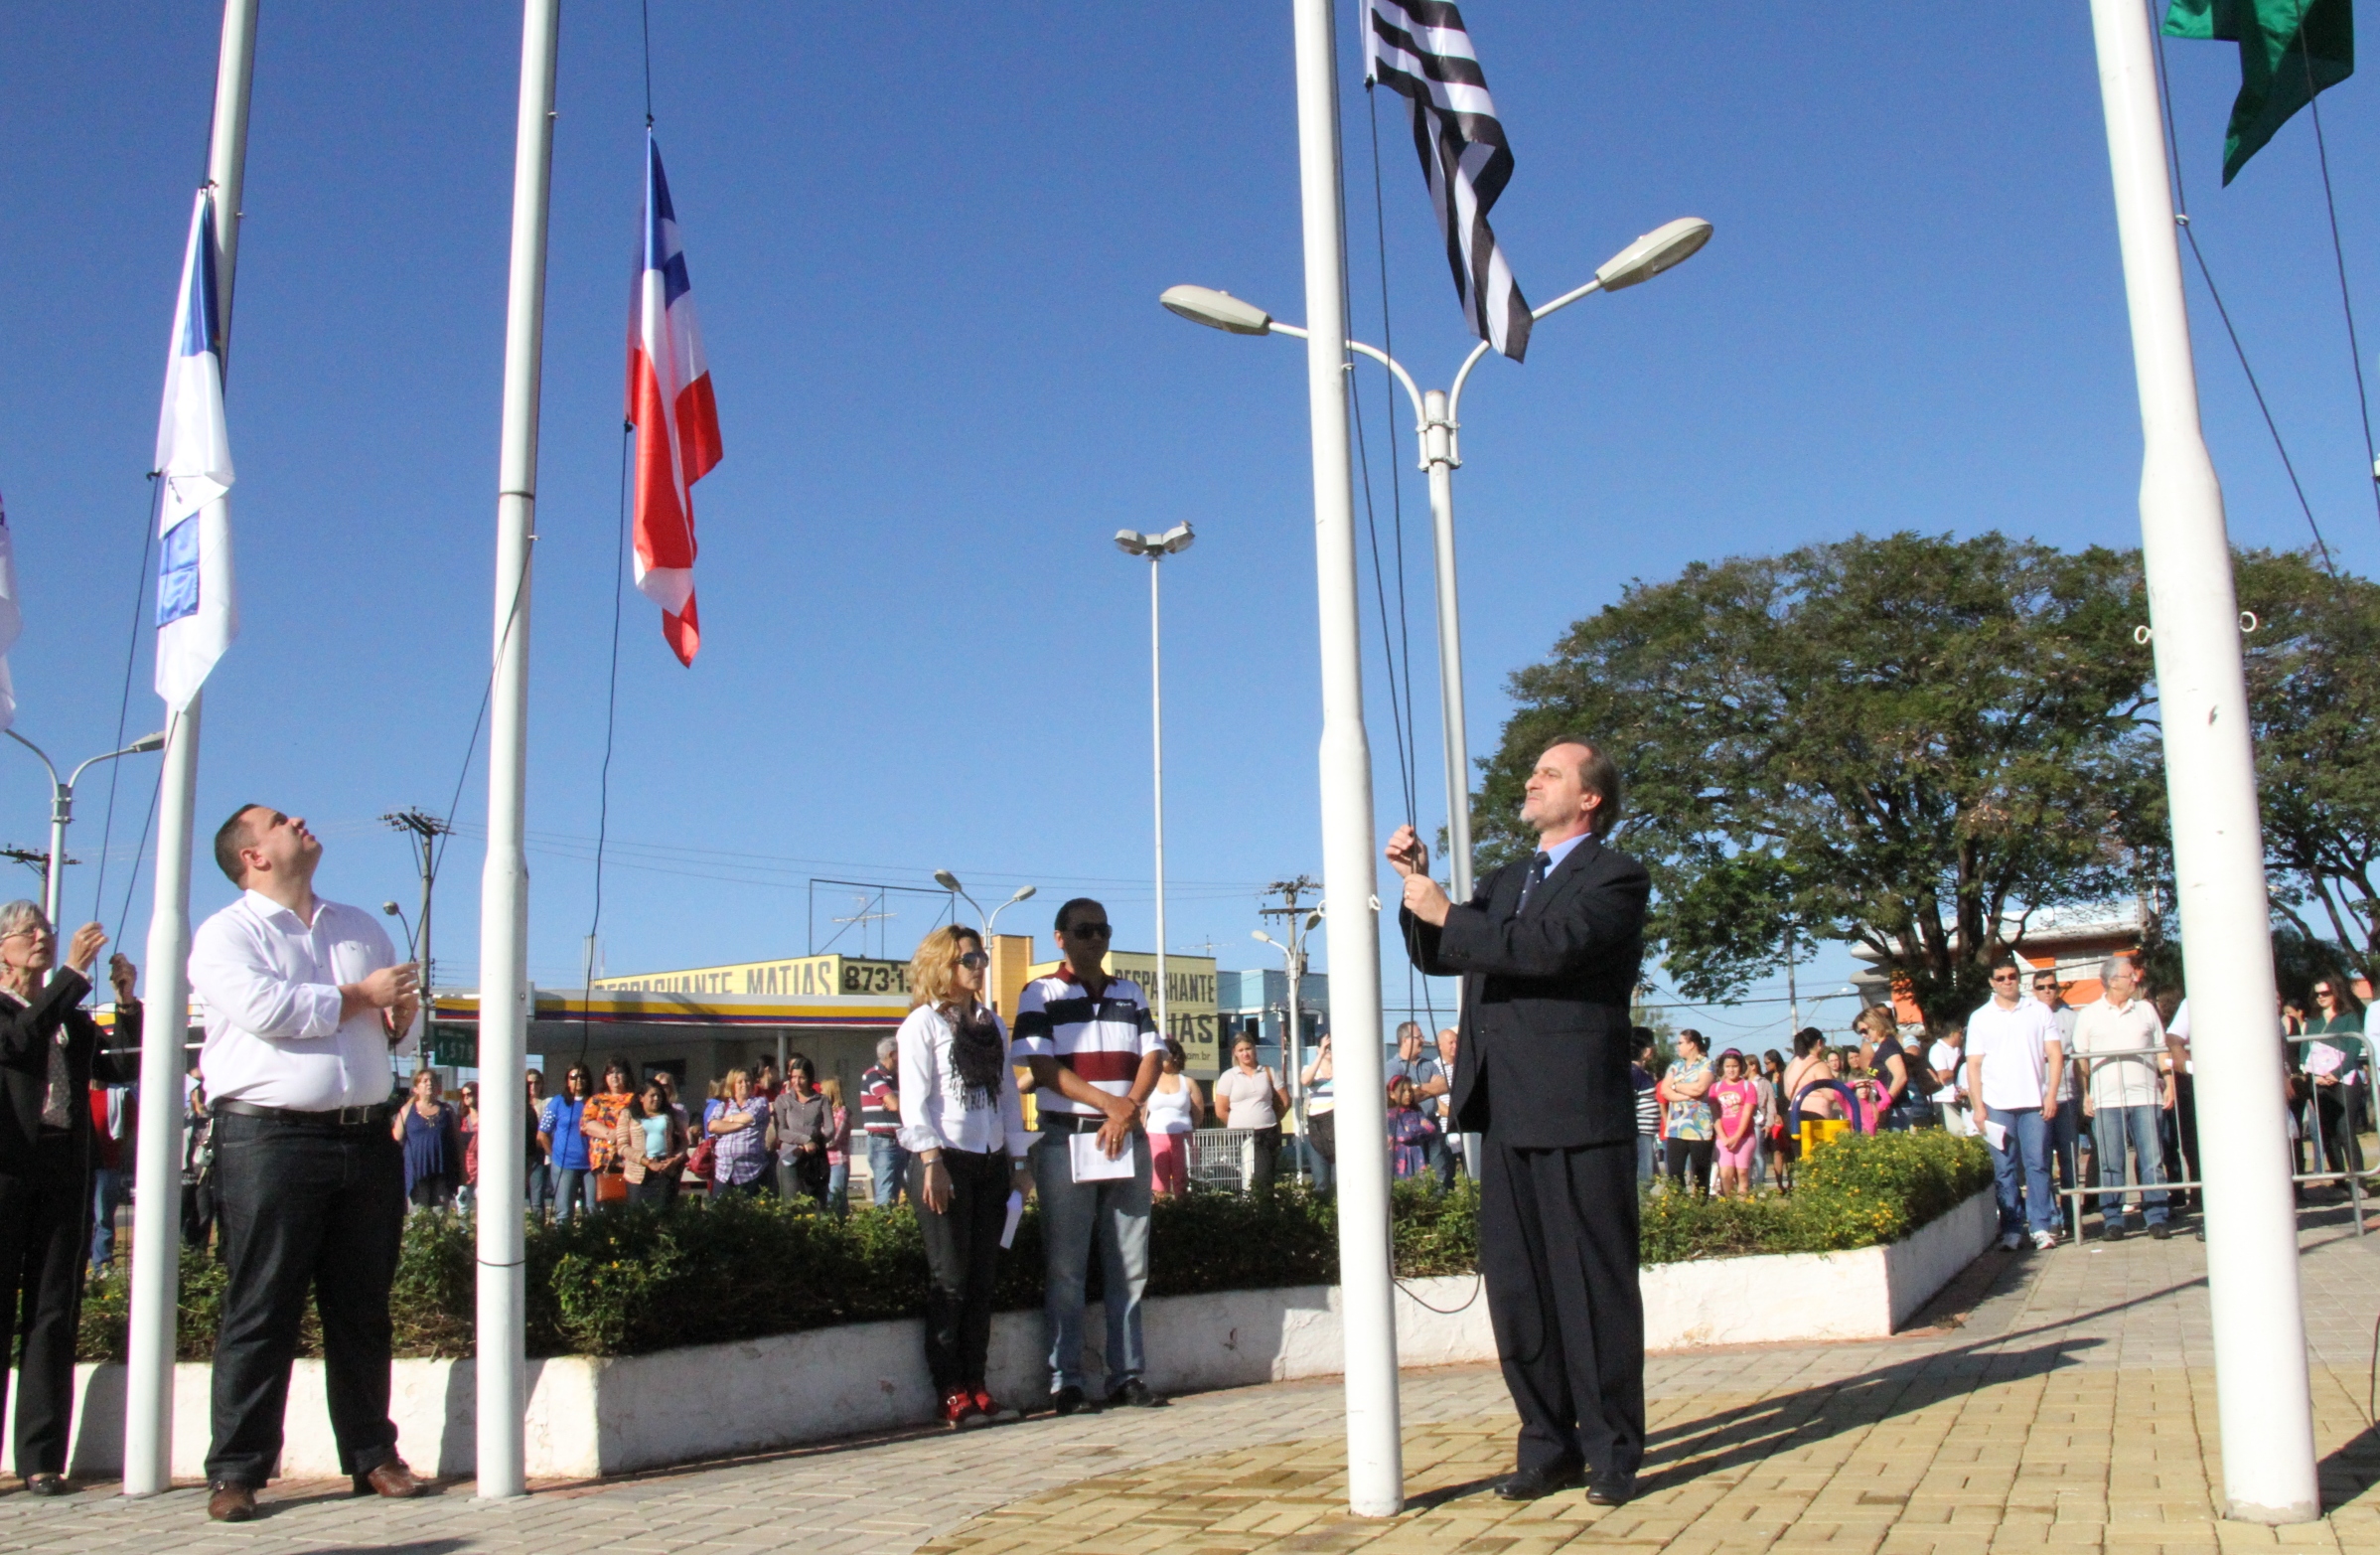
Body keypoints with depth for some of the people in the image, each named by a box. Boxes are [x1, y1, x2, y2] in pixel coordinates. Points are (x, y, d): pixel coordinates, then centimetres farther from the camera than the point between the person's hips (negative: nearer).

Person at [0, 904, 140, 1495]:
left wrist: (127, 1002, -2)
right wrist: (74, 974, -17)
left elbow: (129, 1068, 10)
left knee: (54, 1316, 2)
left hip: (66, 1173, 4)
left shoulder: (74, 1021, 20)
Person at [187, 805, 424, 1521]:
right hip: (270, 1139, -5)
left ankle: (372, 1456, 16)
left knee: (363, 1307, 9)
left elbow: (400, 1034, 25)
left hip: (367, 1136, 5)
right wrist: (361, 995, -6)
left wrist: (403, 1019, 1)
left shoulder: (363, 926, 21)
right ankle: (236, 1472, 5)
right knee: (261, 1310, -2)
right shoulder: (226, 934, 2)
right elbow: (264, 1007, -17)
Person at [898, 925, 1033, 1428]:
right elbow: (914, 1099, -7)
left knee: (982, 1280, 6)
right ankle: (951, 1393, 1)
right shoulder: (923, 1023, -1)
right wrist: (931, 1161, -16)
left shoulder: (992, 1024, 16)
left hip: (991, 1164, 6)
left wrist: (1019, 1160, 11)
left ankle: (976, 1386, 12)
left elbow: (1007, 1093, 16)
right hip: (946, 1161, -5)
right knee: (950, 1280, -4)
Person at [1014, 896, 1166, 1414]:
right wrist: (1108, 1102, -15)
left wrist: (1130, 1109, -9)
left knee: (1129, 1269, 6)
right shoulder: (1041, 995, 2)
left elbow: (1152, 1056, 9)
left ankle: (1128, 1376, 12)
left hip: (1128, 1142, 4)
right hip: (1067, 1142, -4)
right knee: (1065, 1270, -2)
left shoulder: (1130, 993, 16)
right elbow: (1044, 1069, -7)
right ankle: (1065, 1382, 4)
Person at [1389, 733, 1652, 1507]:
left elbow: (1551, 947, -20)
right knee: (1515, 1288, 9)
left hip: (1580, 1112, -7)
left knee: (1593, 1287, 0)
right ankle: (1548, 1443, 18)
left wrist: (1447, 913, -13)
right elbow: (1435, 956, 19)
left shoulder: (1616, 877, -3)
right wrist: (1420, 886, 4)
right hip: (1508, 1115, 7)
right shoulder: (1505, 881, 22)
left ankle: (1611, 1451, 9)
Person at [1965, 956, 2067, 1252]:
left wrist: (2051, 1095, -5)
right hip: (1997, 1105, 0)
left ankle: (2043, 1227, 4)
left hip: (2034, 1102, 0)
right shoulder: (1980, 1018, 7)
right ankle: (2012, 1230, 6)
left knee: (2037, 1164, -2)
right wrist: (1978, 1106, -2)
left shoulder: (2039, 1011, 7)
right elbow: (1973, 1065, 6)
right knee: (2004, 1170, 2)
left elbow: (2055, 1054, 5)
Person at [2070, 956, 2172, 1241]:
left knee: (2152, 1159, -1)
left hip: (2145, 1096, 1)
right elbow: (2080, 1058, 7)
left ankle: (2156, 1218, 5)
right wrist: (2085, 1094, 0)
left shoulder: (2146, 1009, 12)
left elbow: (2162, 1050, 13)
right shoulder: (2088, 1015, 7)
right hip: (2106, 1100, -1)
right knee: (2110, 1164, 1)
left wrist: (2169, 1084, 3)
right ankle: (2112, 1220, 7)